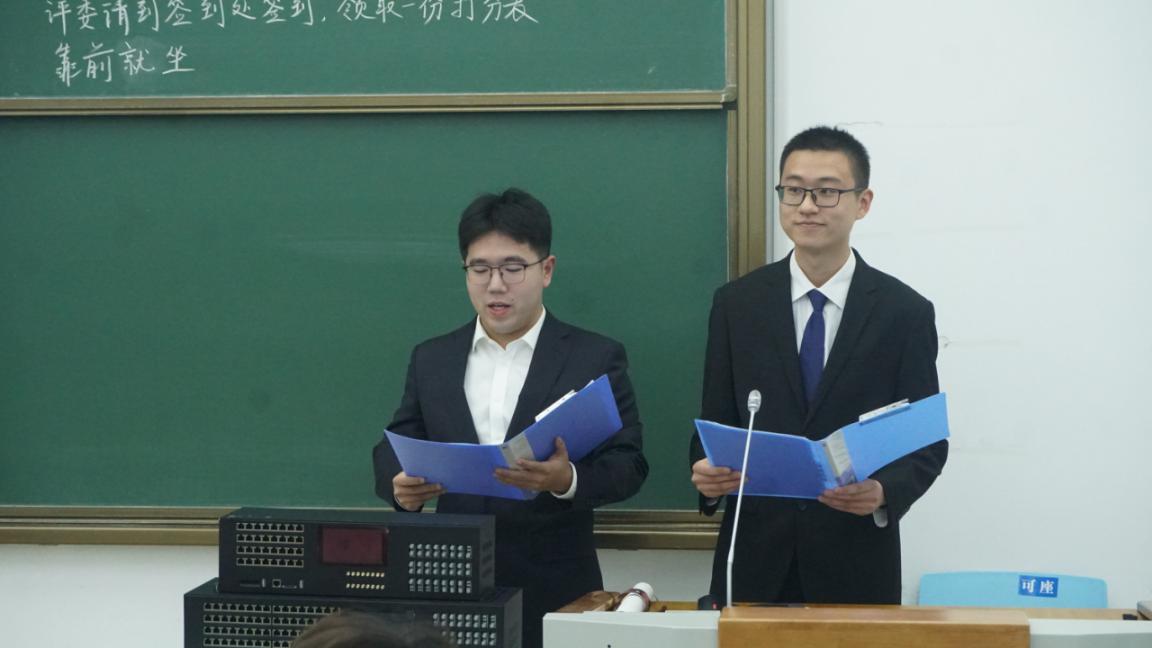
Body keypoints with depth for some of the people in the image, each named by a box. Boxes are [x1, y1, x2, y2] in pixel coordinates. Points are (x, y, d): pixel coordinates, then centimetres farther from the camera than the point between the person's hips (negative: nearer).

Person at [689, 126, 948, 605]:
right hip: (755, 557, 1)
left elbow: (927, 443, 0)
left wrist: (884, 492, -19)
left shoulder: (905, 312, -1)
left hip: (855, 564, -1)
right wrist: (707, 474, -15)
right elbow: (714, 422, 6)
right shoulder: (735, 304, 4)